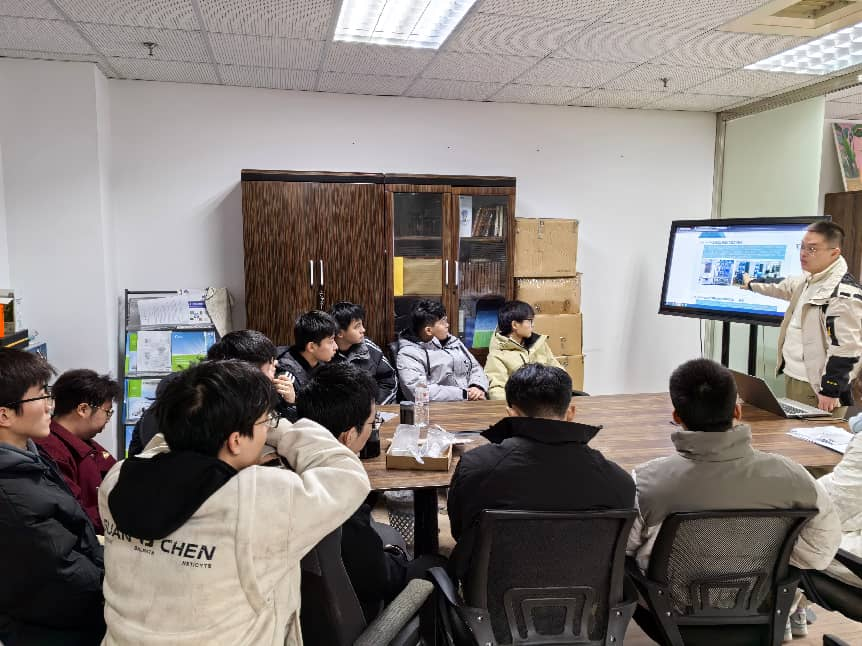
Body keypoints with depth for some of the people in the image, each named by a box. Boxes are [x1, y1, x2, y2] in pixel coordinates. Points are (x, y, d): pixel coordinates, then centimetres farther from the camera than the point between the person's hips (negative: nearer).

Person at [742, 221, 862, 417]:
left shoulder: (844, 292, -21)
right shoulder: (808, 280, 10)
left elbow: (846, 348, -24)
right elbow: (781, 288, 33)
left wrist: (830, 391, -22)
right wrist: (751, 283, 47)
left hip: (817, 387, -9)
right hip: (793, 378, 9)